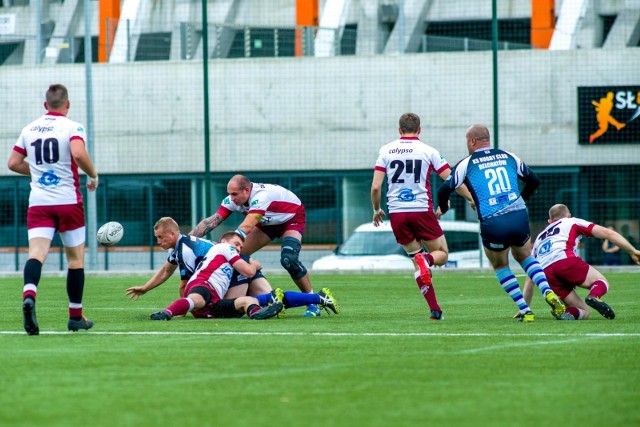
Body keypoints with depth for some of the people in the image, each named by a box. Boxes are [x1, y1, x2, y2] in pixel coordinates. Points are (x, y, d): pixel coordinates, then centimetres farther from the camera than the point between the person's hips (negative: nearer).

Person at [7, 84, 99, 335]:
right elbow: (79, 154, -24)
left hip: (38, 202, 3)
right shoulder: (72, 128, -6)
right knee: (75, 258, 12)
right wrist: (93, 175, -7)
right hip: (68, 201, -3)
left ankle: (29, 295, -41)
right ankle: (76, 317, 18)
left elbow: (13, 163, 12)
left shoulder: (29, 129, 9)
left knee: (36, 253, -11)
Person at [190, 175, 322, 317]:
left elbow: (246, 227, -48)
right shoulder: (233, 199, -19)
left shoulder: (261, 197, -40)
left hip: (292, 218, -7)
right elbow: (212, 221, -21)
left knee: (288, 260, -28)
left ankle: (313, 303, -12)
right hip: (268, 222, 7)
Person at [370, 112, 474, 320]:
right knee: (442, 254, 13)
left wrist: (376, 210, 17)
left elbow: (375, 187, 0)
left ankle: (435, 309, 2)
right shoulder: (428, 151, 0)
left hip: (396, 213, 2)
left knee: (417, 262, 14)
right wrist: (473, 199, 13)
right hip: (422, 210, -2)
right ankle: (426, 259, -25)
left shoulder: (386, 151, 5)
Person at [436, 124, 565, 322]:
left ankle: (525, 311, 13)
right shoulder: (508, 157, 15)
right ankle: (549, 293, 4)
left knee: (500, 266, 23)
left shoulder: (467, 164, 5)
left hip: (492, 225, -3)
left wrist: (442, 208, 26)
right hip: (520, 217, 3)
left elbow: (444, 190, 4)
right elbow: (534, 180, 24)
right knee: (525, 257, 29)